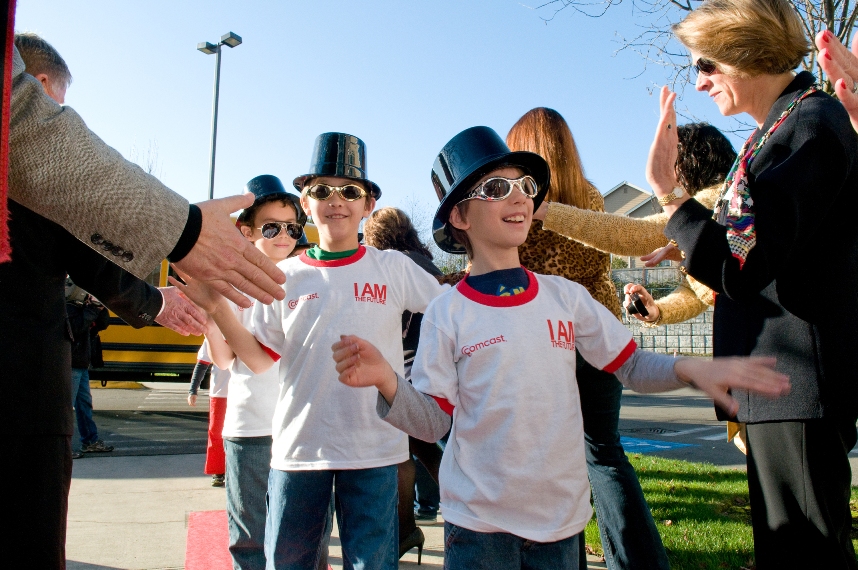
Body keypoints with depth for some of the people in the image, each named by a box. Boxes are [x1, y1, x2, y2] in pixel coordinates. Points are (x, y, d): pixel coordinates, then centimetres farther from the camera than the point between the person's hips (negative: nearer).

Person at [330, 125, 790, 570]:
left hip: (561, 518, 3)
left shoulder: (567, 296, 1)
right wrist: (388, 382, -26)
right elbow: (432, 422, -8)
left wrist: (690, 369, -12)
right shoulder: (447, 313, -7)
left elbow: (632, 366, 7)